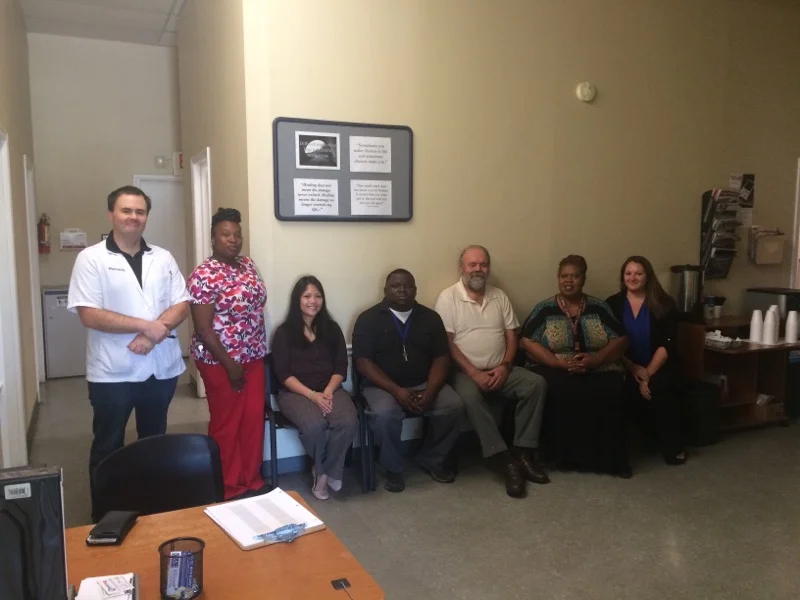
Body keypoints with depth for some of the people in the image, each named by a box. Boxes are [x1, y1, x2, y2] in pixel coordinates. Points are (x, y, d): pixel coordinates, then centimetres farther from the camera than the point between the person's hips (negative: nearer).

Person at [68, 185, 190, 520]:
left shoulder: (163, 258, 6)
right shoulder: (91, 258, -6)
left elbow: (182, 305, 1)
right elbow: (89, 315, -15)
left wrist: (156, 333, -17)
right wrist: (146, 325, -19)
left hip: (161, 368, 4)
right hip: (112, 373, -4)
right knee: (108, 447, 9)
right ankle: (103, 517, 25)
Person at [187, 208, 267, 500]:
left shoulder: (248, 264, 6)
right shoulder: (204, 275, -17)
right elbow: (202, 328, -18)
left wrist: (258, 351, 14)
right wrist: (229, 364, -17)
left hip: (253, 357, 7)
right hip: (221, 362, -7)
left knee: (254, 418, 12)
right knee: (226, 423, 6)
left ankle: (252, 479, 28)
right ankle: (228, 487, 22)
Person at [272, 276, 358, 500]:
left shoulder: (332, 329, 11)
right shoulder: (284, 332, 1)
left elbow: (341, 368, 6)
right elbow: (284, 374, -5)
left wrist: (328, 392, -14)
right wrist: (312, 395, -18)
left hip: (329, 389, 3)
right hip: (295, 392, -3)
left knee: (349, 422, -29)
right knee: (314, 424, -34)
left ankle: (322, 473, -5)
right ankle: (330, 471, -2)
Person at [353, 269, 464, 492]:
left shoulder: (430, 317, 7)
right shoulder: (369, 319, -3)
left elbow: (441, 357, 3)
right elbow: (363, 361, -10)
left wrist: (430, 391, -16)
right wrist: (396, 390, -21)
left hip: (424, 384, 3)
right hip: (383, 386, -3)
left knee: (454, 406, -21)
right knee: (385, 414, -33)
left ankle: (432, 459, 5)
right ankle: (393, 469, -6)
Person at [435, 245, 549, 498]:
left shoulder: (499, 296, 11)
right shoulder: (448, 297, -4)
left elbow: (511, 336, 10)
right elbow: (447, 343, -10)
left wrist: (505, 366, -8)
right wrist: (474, 373, -18)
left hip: (500, 370, 5)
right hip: (465, 371, -4)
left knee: (535, 383, -19)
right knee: (469, 395, -36)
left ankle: (523, 453, -15)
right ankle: (506, 461, -29)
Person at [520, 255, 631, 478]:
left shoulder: (599, 308, 12)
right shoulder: (544, 309, 6)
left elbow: (620, 340, 6)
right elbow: (526, 342, -4)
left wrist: (595, 359, -13)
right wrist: (560, 362, -16)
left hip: (599, 371, 1)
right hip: (555, 371, -1)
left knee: (608, 393, -30)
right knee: (561, 392, -34)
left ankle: (608, 456, -14)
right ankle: (566, 455, -16)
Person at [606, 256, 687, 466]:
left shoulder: (664, 304, 2)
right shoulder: (613, 304, 5)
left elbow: (667, 344, -6)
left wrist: (648, 374, -16)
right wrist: (634, 369, -13)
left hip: (659, 367, 0)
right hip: (627, 369, 1)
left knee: (658, 387, -31)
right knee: (632, 391, -30)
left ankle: (673, 447, -12)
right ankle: (654, 440, -6)